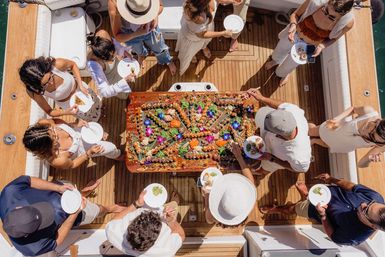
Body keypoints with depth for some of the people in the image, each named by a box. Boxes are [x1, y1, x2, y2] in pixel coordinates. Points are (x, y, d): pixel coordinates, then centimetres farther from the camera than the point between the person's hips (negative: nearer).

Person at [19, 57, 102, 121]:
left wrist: (81, 85, -24)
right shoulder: (33, 92, -35)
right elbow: (49, 111, -20)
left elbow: (73, 64, -16)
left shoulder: (57, 64, -41)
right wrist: (66, 112, -39)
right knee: (92, 120, 19)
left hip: (80, 89, 0)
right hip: (68, 105, 0)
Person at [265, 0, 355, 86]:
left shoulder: (347, 22, -32)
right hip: (294, 34, 0)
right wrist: (293, 25, -37)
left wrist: (322, 46, -30)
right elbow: (295, 14, -17)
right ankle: (276, 61, 70)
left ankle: (285, 74, 66)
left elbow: (333, 38, -11)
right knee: (280, 51, 30)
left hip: (308, 47, 0)